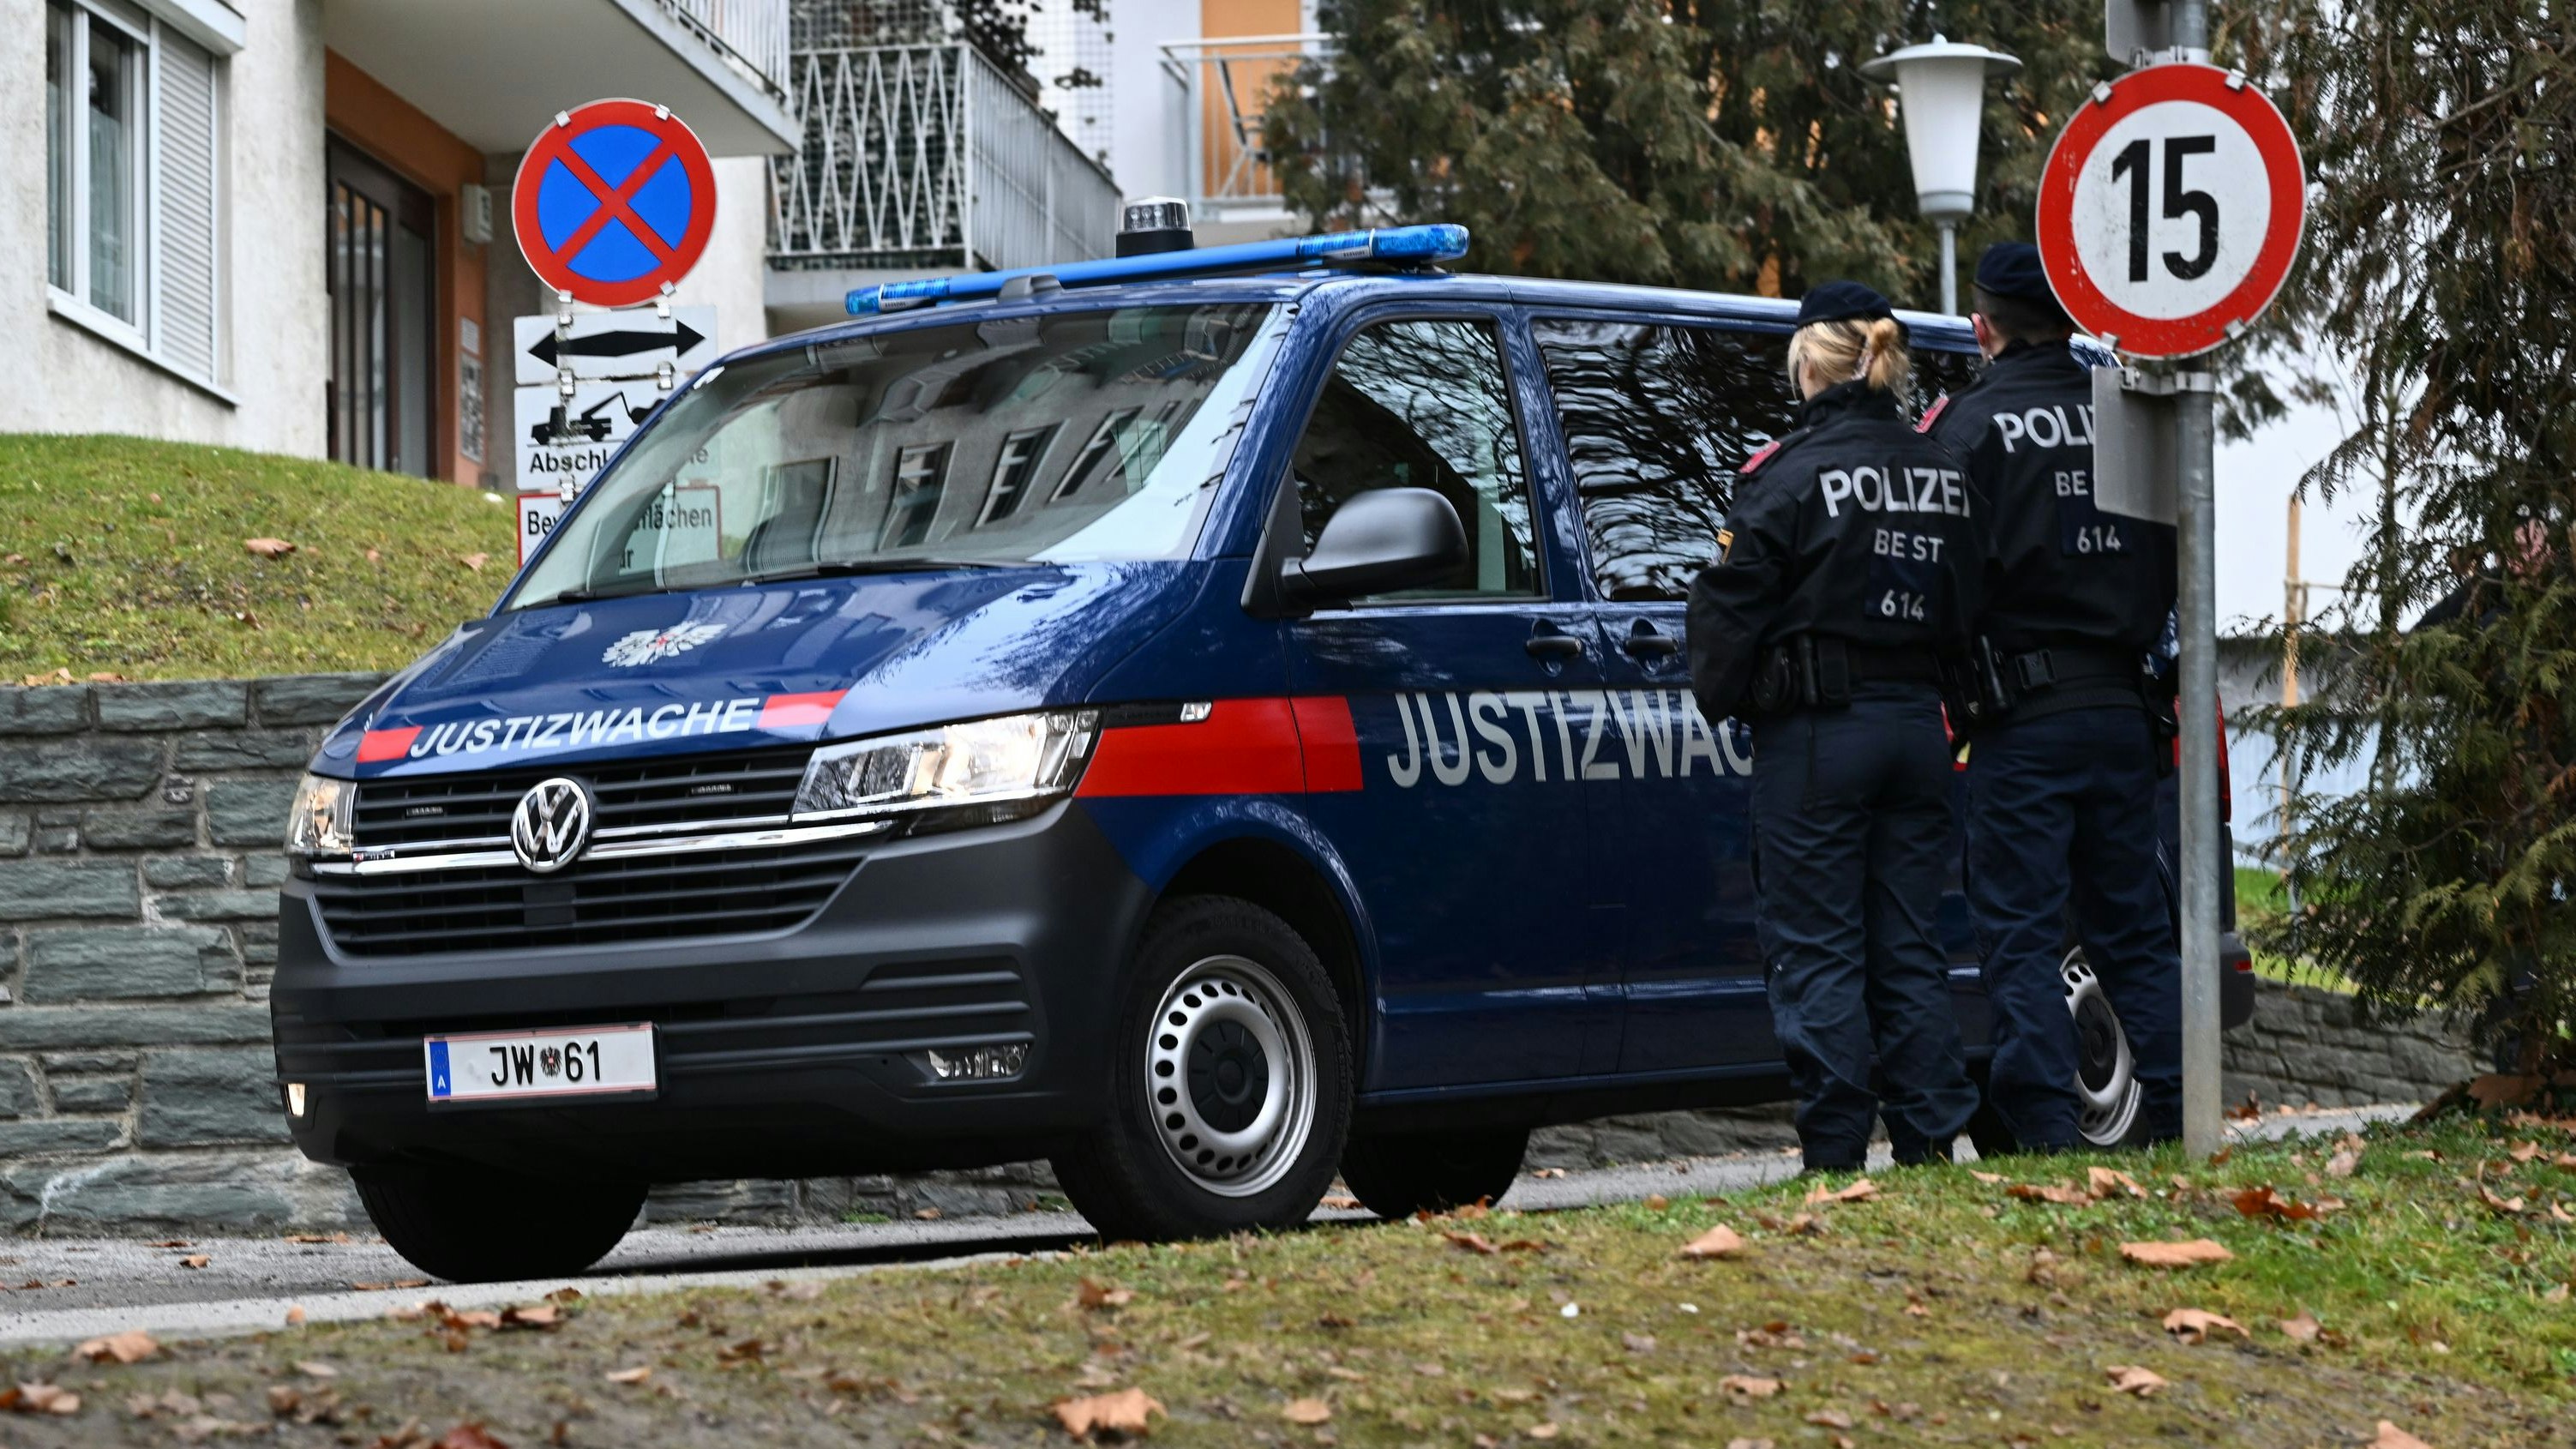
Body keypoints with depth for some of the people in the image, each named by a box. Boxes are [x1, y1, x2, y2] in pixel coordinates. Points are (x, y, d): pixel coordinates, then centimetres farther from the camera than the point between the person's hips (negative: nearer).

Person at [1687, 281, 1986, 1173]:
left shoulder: (1793, 475, -10)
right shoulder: (1944, 476, 8)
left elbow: (1731, 605, -7)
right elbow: (1971, 608, 12)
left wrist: (1719, 697, 7)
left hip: (1816, 732, -6)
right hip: (1918, 725, 6)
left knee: (1817, 953, -2)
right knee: (1908, 949, 11)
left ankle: (1835, 1155, -4)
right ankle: (1931, 1140, 9)